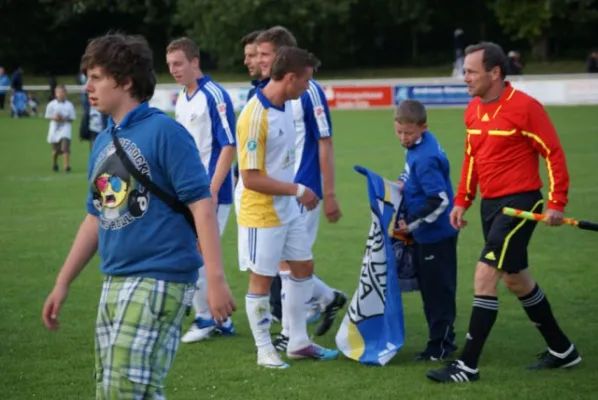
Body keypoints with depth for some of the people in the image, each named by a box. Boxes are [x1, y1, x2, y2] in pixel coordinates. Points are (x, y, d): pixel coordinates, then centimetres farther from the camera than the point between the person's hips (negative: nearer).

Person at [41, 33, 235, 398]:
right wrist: (63, 284, 22)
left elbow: (202, 204, -15)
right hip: (114, 283, 9)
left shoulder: (163, 131, -11)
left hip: (158, 281, -8)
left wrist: (216, 279, -23)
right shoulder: (103, 143, 12)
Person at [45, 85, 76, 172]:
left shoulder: (69, 105, -1)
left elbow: (72, 118, 3)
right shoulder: (51, 105, 0)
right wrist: (54, 118, -14)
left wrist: (64, 119, -15)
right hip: (54, 129, 1)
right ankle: (54, 164, 36)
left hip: (65, 128, -1)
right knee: (56, 150, 11)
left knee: (65, 147, -17)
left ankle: (67, 166, -15)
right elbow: (48, 116, 5)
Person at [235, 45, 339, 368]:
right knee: (262, 279, 2)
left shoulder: (286, 106, 1)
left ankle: (298, 342, 26)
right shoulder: (255, 117, -25)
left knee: (303, 267, 15)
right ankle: (264, 351, 15)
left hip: (288, 208, 9)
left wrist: (297, 193, 14)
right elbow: (251, 178, -25)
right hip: (260, 211, -9)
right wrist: (297, 190, -19)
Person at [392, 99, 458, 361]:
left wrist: (411, 224, -21)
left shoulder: (425, 160, -25)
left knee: (437, 289, 0)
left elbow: (440, 200, -28)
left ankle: (440, 346, 9)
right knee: (429, 288, 17)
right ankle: (442, 339, 27)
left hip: (436, 235, -10)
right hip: (424, 234, 10)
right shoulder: (418, 144, 3)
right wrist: (402, 183, 2)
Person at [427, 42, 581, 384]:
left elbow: (554, 153, -13)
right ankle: (562, 351, 32)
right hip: (491, 203, 9)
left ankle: (468, 365, -9)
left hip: (519, 202, -9)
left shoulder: (524, 107, -16)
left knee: (485, 275, -14)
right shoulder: (474, 109, 6)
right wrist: (462, 201, 12)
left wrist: (556, 204, -18)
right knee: (517, 280, 16)